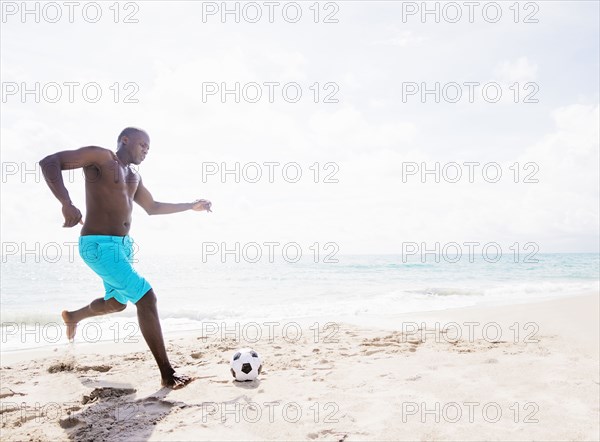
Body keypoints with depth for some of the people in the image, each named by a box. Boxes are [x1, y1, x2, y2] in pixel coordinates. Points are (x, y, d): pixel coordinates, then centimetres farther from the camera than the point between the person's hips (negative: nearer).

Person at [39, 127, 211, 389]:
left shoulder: (133, 176, 17)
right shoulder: (101, 156, -8)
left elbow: (152, 207, 30)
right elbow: (49, 162, -17)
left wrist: (191, 206, 27)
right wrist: (67, 204, -32)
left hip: (123, 245, 10)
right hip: (98, 245, -10)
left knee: (117, 303, 27)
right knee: (146, 297, -18)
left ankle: (73, 317, 58)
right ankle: (167, 374, -12)